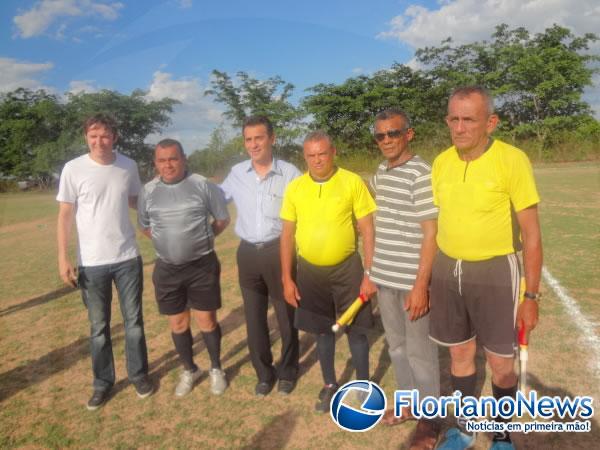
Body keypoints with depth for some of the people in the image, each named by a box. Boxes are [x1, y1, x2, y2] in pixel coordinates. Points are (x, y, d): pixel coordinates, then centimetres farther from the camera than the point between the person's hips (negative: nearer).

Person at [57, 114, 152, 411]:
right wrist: (63, 258, -9)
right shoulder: (73, 169, -8)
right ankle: (103, 382, 28)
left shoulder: (128, 166, -1)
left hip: (128, 258, 2)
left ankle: (139, 374, 30)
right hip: (92, 262, -1)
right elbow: (65, 215, -4)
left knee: (134, 320, 12)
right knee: (98, 326, 11)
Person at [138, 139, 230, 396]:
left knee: (207, 321, 6)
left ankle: (216, 369, 28)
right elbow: (144, 226, 16)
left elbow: (222, 220, 2)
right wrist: (167, 242, 6)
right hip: (167, 268, 3)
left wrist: (200, 239, 4)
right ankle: (189, 370, 34)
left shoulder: (203, 185, -8)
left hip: (202, 265, -3)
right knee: (178, 324, 13)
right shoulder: (148, 191, 1)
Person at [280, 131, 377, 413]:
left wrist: (369, 273, -11)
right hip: (310, 270, 3)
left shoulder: (353, 182, -8)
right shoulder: (294, 188, -1)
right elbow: (287, 235, 3)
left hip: (347, 268, -2)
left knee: (356, 330, 8)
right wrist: (287, 278, 0)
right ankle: (330, 385, 35)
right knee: (322, 330, 16)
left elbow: (367, 230, -7)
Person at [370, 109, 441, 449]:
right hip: (385, 277, 7)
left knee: (420, 351, 6)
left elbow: (431, 233, -16)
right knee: (396, 345, 19)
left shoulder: (422, 173, -14)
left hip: (412, 279, -7)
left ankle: (430, 418, 25)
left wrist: (421, 284, -19)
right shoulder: (380, 173, 9)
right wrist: (374, 271, 16)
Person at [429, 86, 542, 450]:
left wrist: (532, 296, -11)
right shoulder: (441, 162, 0)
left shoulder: (512, 160, -14)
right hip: (447, 271, 4)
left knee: (501, 364, 9)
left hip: (494, 271, -4)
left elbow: (532, 234, -10)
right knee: (460, 354, 17)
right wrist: (426, 280, 10)